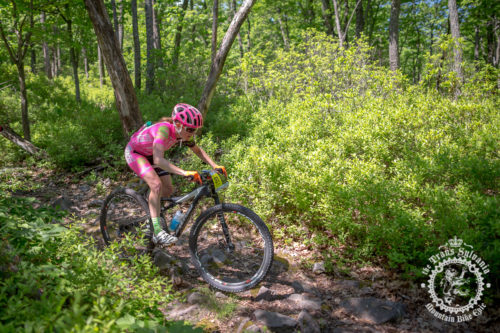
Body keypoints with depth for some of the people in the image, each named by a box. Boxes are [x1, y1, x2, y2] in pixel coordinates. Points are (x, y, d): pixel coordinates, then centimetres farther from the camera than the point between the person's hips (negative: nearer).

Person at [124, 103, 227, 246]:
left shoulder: (184, 134, -17)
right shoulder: (164, 129, -38)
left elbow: (198, 150, 1)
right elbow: (158, 160, -49)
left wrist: (215, 166, -13)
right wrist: (184, 173, -58)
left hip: (150, 155, 7)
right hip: (134, 152, -7)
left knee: (168, 190, 2)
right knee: (156, 184, -27)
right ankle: (157, 231, -25)